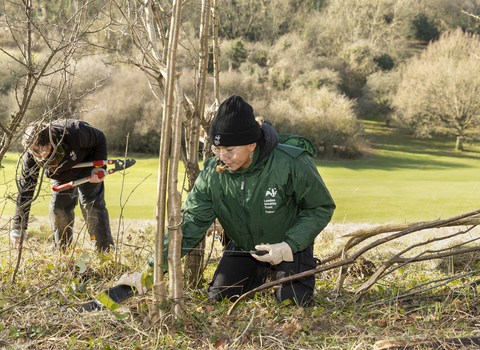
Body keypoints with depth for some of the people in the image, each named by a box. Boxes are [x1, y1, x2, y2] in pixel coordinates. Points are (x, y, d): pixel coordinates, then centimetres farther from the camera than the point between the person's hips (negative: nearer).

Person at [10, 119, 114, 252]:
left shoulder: (74, 134, -41)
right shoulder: (31, 155, -29)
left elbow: (100, 139, -20)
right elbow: (25, 189, -25)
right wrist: (18, 227, -28)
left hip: (87, 166, -4)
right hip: (61, 175, 4)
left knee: (91, 205, -15)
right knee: (58, 208, -6)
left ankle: (105, 252, -12)